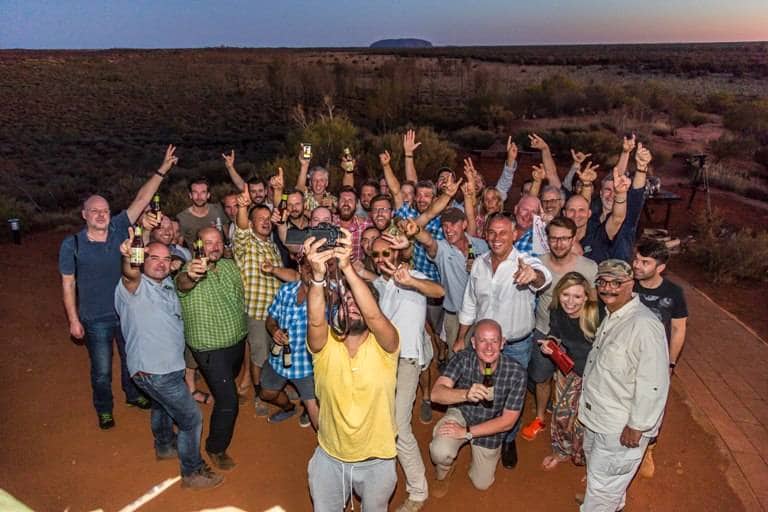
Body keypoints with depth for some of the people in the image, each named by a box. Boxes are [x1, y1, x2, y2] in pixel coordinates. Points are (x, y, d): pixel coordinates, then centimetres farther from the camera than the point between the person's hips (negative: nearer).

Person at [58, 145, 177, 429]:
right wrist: (73, 320, -8)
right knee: (101, 370, 11)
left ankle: (133, 393, 47)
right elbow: (68, 284, -7)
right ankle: (104, 408, 35)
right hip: (95, 319, -3)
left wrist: (162, 170, -17)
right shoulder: (72, 244, -13)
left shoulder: (119, 228, -8)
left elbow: (141, 199, -12)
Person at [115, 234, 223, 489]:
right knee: (191, 419, -1)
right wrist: (129, 260, -67)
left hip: (167, 365, 10)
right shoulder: (135, 286, -22)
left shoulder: (167, 284, 3)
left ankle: (164, 446, 57)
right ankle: (192, 472, 16)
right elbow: (130, 276, -45)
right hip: (153, 370, -10)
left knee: (162, 406, 32)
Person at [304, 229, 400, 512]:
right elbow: (315, 321, -35)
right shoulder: (326, 347, -13)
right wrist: (318, 275, -51)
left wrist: (347, 268, -48)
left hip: (376, 460, -1)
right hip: (329, 458, 1)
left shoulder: (383, 346, -16)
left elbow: (373, 314, -37)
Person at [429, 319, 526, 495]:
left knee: (481, 484, 15)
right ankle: (443, 473, 8)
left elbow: (507, 421, -21)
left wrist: (467, 432, -23)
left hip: (491, 426, 1)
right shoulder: (463, 358, -27)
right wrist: (466, 394, -53)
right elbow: (436, 393, -34)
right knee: (439, 452, -30)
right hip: (460, 413, -1)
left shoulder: (516, 372, -28)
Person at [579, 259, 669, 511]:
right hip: (597, 415, 10)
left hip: (621, 425, -10)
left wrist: (636, 427, -22)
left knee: (603, 481, 6)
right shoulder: (611, 317, 4)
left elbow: (653, 383, -28)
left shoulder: (644, 326, -28)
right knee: (594, 461, 29)